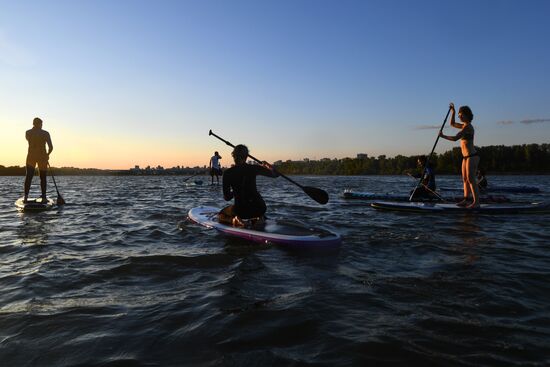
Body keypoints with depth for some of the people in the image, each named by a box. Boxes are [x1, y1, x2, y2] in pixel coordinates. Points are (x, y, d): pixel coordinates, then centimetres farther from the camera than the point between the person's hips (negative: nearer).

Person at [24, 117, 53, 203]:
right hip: (42, 156, -2)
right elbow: (51, 147, -9)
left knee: (28, 177, 5)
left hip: (31, 156, 2)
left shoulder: (28, 133, 2)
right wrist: (47, 154, 8)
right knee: (43, 178, 6)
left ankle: (26, 197, -4)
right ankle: (43, 197, 5)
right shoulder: (45, 133, -5)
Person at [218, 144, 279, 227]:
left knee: (221, 215, 27)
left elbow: (227, 198, 2)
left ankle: (234, 220, -4)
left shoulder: (228, 173, -3)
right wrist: (268, 166, 30)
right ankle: (256, 219, 6)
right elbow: (276, 174, 10)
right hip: (259, 208, 2)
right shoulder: (253, 168, -1)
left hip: (241, 209, -2)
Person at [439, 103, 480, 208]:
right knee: (465, 180, 9)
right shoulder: (465, 125, 14)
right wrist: (452, 112, 20)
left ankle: (476, 202, -9)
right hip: (466, 157, 10)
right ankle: (465, 200, 12)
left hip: (472, 156, -10)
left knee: (471, 179, -11)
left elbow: (455, 138, -20)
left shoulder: (467, 126, -14)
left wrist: (443, 136, -7)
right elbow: (452, 124, 29)